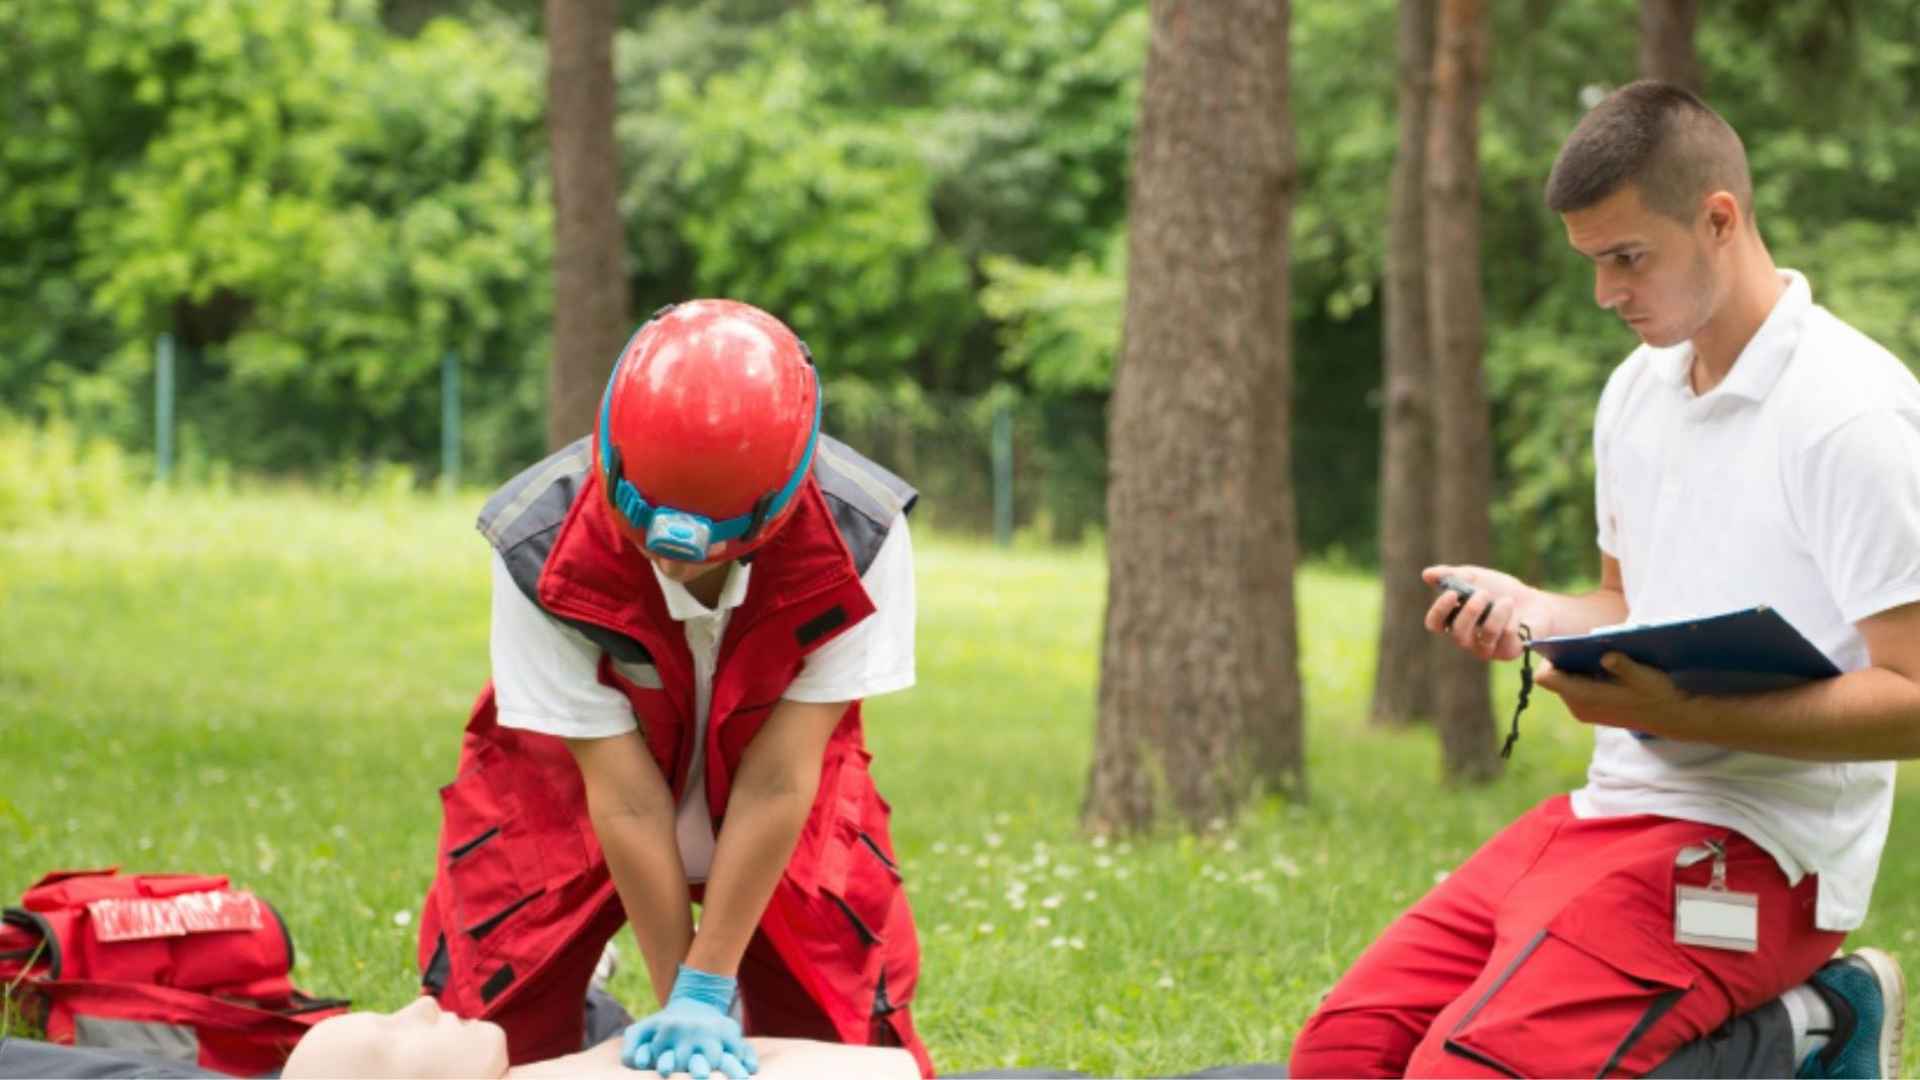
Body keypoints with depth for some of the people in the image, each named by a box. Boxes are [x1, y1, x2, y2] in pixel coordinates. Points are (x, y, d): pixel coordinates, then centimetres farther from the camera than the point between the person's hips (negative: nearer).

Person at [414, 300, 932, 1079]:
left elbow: (777, 781, -30)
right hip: (573, 780, 0)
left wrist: (707, 992, -29)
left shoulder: (858, 539, -33)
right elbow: (624, 795, -28)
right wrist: (676, 1001, -25)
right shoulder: (541, 552, -34)